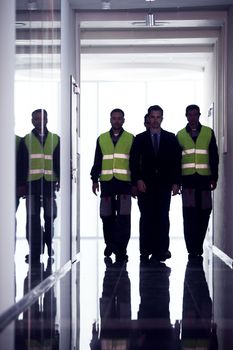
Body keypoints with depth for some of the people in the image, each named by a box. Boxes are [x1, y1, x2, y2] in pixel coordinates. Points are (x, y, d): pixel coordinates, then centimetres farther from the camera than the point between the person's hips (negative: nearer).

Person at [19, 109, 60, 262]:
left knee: (50, 216, 4)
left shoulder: (55, 139, 12)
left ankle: (48, 246, 18)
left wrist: (61, 180, -1)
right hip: (32, 183, -1)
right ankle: (35, 251, -2)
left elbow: (59, 162, 9)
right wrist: (22, 184, -1)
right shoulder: (26, 140, 10)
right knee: (33, 218, -4)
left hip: (50, 182, 1)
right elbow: (22, 164, 6)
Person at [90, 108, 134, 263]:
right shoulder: (102, 139, 12)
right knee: (107, 216, 5)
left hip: (124, 181, -2)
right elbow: (97, 162, 13)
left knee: (123, 216, -6)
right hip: (107, 182, 2)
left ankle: (121, 249, -3)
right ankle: (110, 244, 22)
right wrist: (95, 180, 6)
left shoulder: (131, 138, 7)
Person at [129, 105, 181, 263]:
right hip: (146, 185, 0)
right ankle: (146, 251, -1)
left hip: (164, 184, 0)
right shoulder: (140, 139, 10)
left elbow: (176, 161, 7)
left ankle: (161, 250, -3)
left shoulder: (171, 138, 11)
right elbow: (134, 161, 6)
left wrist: (176, 182, -1)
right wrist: (138, 180, -7)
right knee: (146, 217, -3)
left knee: (163, 217, -5)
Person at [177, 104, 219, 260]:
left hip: (204, 178, 0)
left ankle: (198, 246, 11)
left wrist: (214, 178, 0)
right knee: (189, 214, -5)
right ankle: (192, 249, -3)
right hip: (187, 178, 0)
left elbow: (214, 157, 6)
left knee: (204, 213, -1)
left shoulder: (209, 133, 9)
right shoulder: (180, 135, 10)